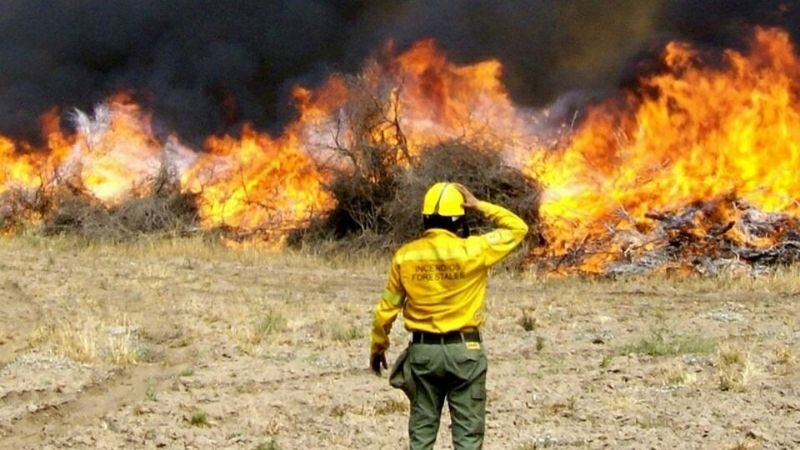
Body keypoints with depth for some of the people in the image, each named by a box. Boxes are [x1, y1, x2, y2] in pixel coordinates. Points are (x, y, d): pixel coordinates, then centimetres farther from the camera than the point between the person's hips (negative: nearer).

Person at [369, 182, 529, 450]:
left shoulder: (405, 256, -3)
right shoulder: (473, 251, -12)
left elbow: (387, 309, 5)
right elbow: (517, 229, 0)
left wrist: (377, 347, 18)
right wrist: (479, 206, 2)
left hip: (423, 351, 3)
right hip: (464, 351, -3)